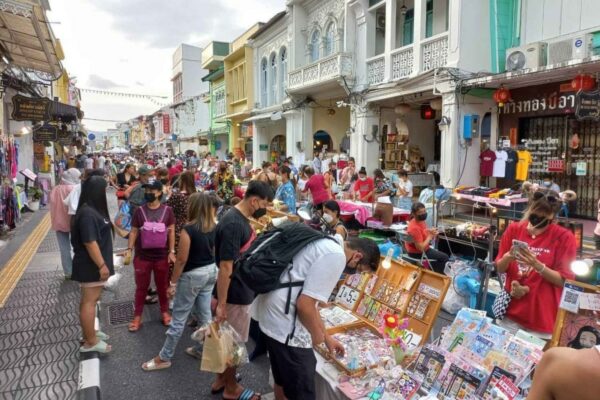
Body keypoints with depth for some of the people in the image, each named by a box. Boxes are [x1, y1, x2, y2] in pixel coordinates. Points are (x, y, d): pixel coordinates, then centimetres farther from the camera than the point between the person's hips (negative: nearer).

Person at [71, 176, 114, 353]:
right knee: (89, 301, -2)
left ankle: (89, 332, 31)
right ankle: (90, 342, 7)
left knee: (89, 300, 18)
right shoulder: (88, 214, -23)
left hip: (92, 264, 10)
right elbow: (90, 242, -26)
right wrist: (102, 265, -23)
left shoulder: (92, 209, 10)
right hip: (91, 265, -10)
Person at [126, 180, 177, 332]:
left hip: (162, 256, 0)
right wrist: (129, 249, -7)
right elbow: (134, 231, 3)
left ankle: (164, 312, 30)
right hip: (142, 256, 1)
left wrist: (171, 251, -5)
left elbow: (171, 231, -1)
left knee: (162, 286, 14)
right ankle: (137, 316, 23)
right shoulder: (139, 211, -2)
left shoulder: (167, 210, -5)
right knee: (141, 287, 11)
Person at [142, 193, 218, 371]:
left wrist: (173, 282, -8)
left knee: (179, 318, 4)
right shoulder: (214, 227, -1)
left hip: (193, 275, -7)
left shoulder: (188, 229, -21)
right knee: (205, 314, 17)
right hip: (211, 272, 7)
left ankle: (164, 358, 17)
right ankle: (204, 349, 30)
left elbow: (182, 259, -17)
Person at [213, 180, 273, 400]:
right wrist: (221, 304, -23)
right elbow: (225, 267, -26)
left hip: (240, 291, 9)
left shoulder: (239, 218, 4)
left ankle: (221, 379, 40)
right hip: (236, 295, -9)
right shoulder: (233, 224, -27)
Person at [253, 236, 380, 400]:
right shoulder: (336, 256, -16)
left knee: (283, 381, 26)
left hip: (273, 316, 10)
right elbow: (305, 304, -21)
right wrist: (317, 335, -2)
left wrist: (326, 336, 30)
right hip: (286, 325, -10)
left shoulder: (326, 246, 16)